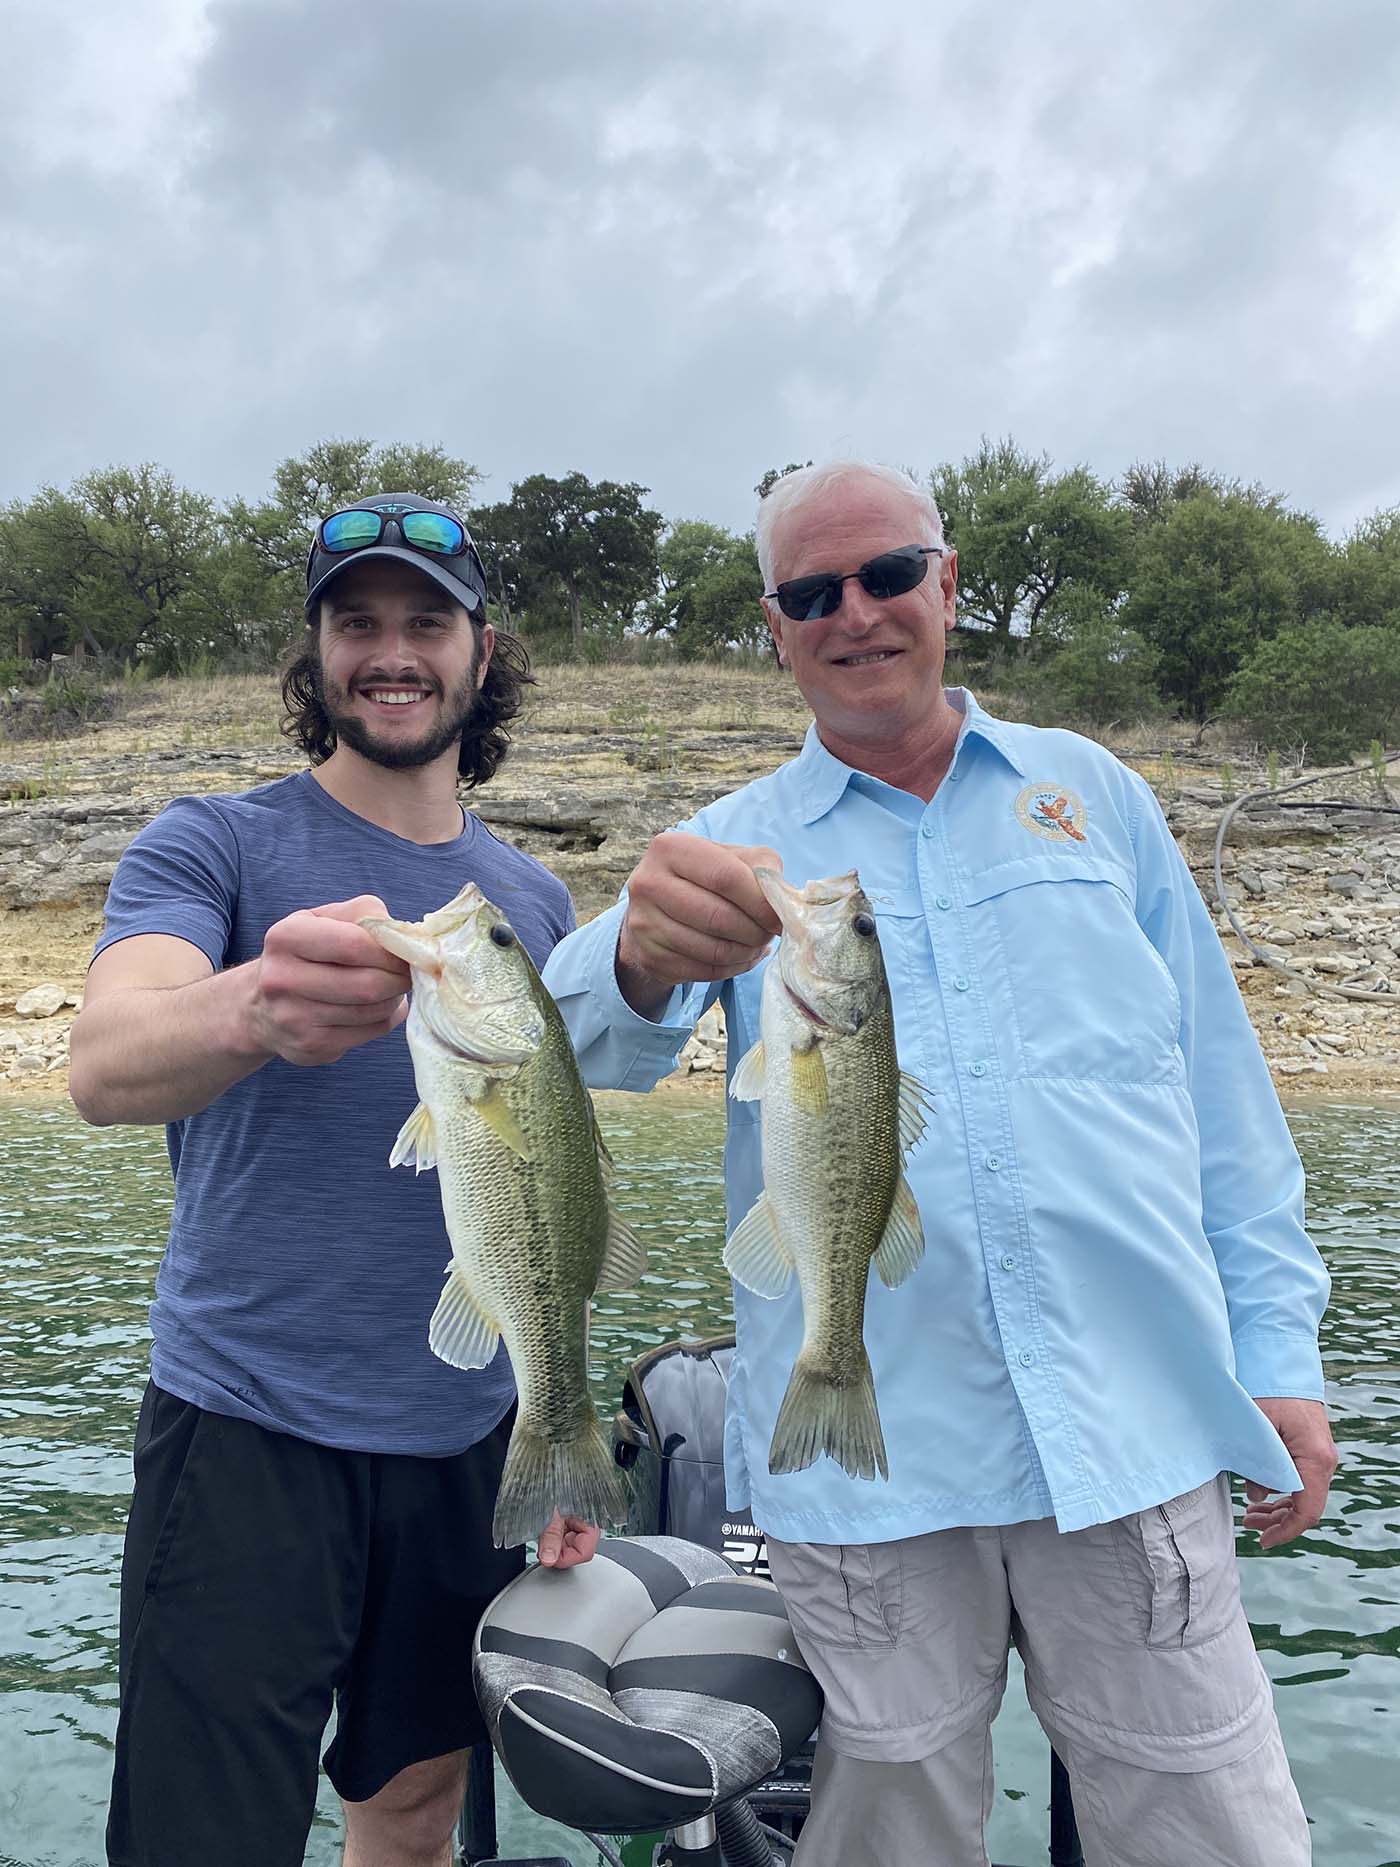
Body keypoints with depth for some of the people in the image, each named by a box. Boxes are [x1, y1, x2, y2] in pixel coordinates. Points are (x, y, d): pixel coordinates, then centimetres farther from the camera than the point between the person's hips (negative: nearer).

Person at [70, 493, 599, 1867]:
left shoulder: (534, 900, 8)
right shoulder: (214, 846, -5)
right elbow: (102, 1069, -24)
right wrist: (256, 1008, -46)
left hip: (468, 1444, 4)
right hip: (248, 1441, -4)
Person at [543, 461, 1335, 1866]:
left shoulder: (1092, 794, 10)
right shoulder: (734, 852, 5)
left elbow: (1221, 1089, 11)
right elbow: (591, 1038, -13)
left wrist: (1278, 1350, 5)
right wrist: (644, 952, -37)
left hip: (1135, 1427, 1)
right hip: (861, 1458, 0)